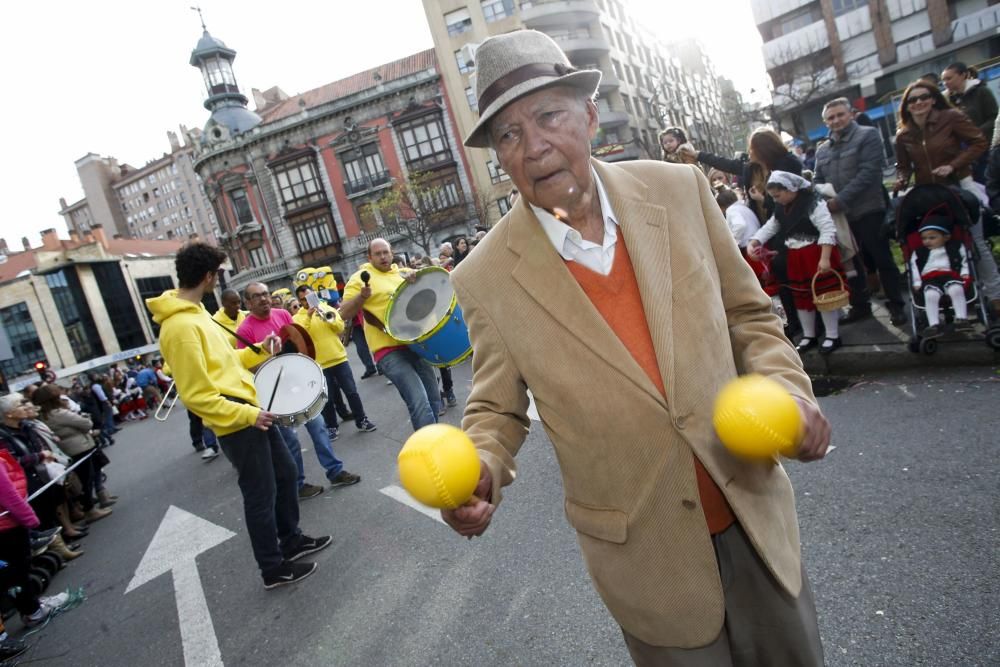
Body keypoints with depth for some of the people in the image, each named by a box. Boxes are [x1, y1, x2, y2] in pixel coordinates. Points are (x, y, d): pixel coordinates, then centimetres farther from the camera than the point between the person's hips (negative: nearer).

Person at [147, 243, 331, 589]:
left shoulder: (194, 313, 8)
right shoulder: (179, 327, -23)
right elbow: (197, 396, -24)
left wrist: (259, 351, 8)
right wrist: (247, 414, -22)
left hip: (251, 408, 10)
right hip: (236, 422, -10)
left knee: (285, 471, 20)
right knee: (261, 493, 4)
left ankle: (291, 539, 38)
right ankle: (274, 568, 22)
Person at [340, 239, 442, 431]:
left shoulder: (403, 273, 15)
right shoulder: (361, 278, -1)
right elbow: (344, 313, -6)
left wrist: (415, 278, -7)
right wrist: (361, 296, -24)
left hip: (414, 344, 7)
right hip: (389, 351, -7)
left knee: (434, 401, 14)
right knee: (420, 404, -19)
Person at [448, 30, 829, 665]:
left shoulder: (679, 189, -8)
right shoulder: (486, 277, -14)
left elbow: (748, 314, 3)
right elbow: (497, 409, -3)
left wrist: (786, 387, -14)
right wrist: (479, 472, -22)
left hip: (755, 511, 3)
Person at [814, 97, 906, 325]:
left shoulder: (867, 136, -3)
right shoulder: (822, 150, 14)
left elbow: (868, 172, -14)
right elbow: (817, 181, 13)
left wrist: (841, 199, -21)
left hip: (868, 211, -5)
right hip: (838, 215, 5)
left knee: (882, 260, 2)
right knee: (850, 262, 13)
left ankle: (896, 306, 13)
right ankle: (860, 305, 26)